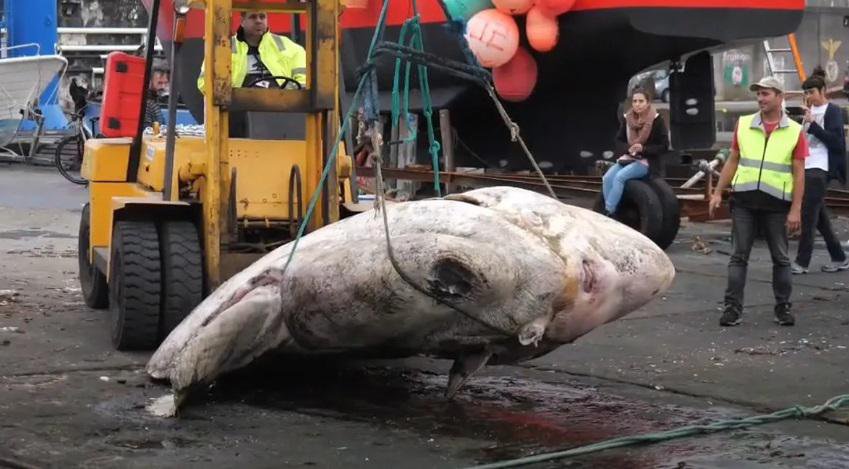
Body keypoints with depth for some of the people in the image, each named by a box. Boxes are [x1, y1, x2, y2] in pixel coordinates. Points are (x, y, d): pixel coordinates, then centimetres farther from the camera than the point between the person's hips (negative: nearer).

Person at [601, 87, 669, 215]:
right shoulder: (627, 118, 5)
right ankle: (611, 212, -18)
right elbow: (619, 141, 11)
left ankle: (608, 212, -26)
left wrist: (643, 149, -20)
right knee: (607, 178, -21)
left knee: (620, 176, -29)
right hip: (627, 158, 5)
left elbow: (664, 146, -7)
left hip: (647, 161, -5)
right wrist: (628, 148, -12)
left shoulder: (656, 120, -9)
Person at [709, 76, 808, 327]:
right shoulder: (743, 125, 5)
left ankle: (783, 307, 18)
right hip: (744, 200, 1)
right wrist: (718, 192, 5)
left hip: (777, 203, -1)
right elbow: (732, 161, 11)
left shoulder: (795, 131, -1)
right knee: (738, 256, 2)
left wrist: (796, 209, -8)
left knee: (781, 258, 8)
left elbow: (799, 173, -2)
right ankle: (733, 307, 5)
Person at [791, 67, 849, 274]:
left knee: (808, 215, -10)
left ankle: (802, 262, -8)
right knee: (819, 217, 10)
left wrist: (812, 124, -18)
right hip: (806, 167, 8)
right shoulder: (810, 111, 17)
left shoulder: (832, 112, -5)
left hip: (819, 169, -8)